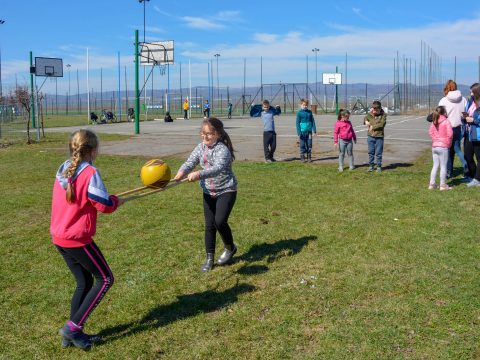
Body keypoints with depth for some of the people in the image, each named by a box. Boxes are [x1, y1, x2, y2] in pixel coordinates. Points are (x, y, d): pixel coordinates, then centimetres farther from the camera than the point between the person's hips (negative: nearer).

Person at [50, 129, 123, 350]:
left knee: (84, 283, 17)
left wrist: (106, 199, 14)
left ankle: (72, 334, 21)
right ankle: (73, 327, 2)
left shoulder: (63, 169, 8)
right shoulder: (90, 173, -17)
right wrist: (116, 201, 6)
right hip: (77, 239, -8)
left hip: (59, 237, 8)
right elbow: (104, 205, -15)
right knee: (105, 279, 6)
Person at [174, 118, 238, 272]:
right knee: (209, 225, 6)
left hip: (226, 191, -6)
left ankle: (230, 247, 13)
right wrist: (182, 172, -34)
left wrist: (199, 174, -52)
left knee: (220, 221, -17)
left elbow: (218, 168, -37)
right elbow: (190, 162, -11)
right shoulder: (200, 147, -1)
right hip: (208, 192, 6)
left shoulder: (222, 149, -21)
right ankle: (209, 258, 17)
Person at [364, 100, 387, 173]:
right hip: (370, 136, 3)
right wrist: (366, 121, -12)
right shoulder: (370, 114, 3)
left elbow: (382, 124, -16)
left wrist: (373, 127, -13)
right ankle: (371, 165, 21)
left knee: (378, 153, 4)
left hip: (379, 137, -3)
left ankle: (379, 166, 16)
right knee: (371, 152, 9)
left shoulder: (383, 115, -6)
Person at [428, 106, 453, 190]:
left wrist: (435, 139, 4)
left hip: (434, 146, 6)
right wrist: (448, 143, -2)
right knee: (443, 166, 2)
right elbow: (450, 134, -15)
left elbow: (430, 132, 2)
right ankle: (443, 185, 5)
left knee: (435, 165, 13)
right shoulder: (446, 122, -9)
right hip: (443, 147, -6)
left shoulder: (434, 122, 7)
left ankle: (432, 184, 13)